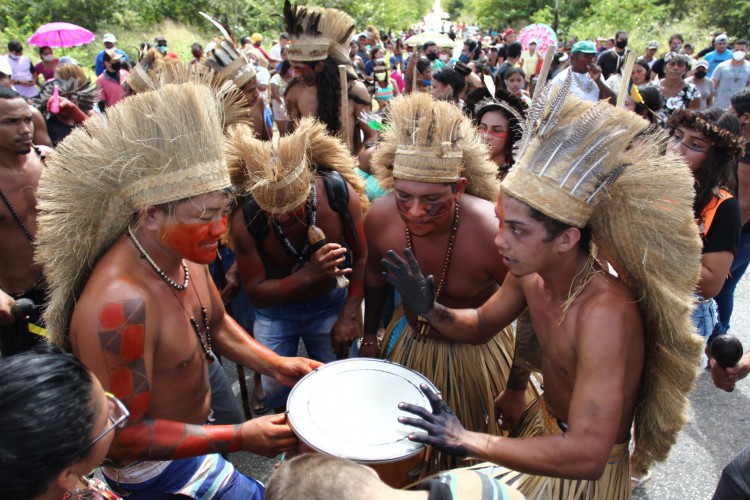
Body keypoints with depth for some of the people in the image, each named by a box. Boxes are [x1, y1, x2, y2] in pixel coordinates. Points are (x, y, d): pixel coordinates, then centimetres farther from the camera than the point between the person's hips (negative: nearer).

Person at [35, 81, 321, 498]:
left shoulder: (185, 255, -9)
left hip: (196, 430, 8)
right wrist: (240, 438, -28)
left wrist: (276, 365, -6)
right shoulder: (121, 303, -36)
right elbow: (122, 436, -28)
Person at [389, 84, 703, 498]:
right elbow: (481, 325, 1)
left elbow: (586, 454, -39)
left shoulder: (606, 313, -37)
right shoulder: (529, 271, -16)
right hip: (540, 422, 6)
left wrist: (467, 441, -35)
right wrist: (430, 310, -19)